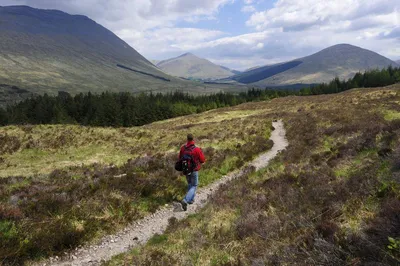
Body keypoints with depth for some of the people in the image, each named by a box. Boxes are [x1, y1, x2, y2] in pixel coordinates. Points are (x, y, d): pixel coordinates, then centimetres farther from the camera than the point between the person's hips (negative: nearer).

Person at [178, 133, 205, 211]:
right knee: (194, 186, 9)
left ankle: (191, 199, 36)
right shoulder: (197, 149, -24)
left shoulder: (183, 148, -11)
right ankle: (185, 200, -8)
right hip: (194, 170, -4)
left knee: (190, 184, 26)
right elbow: (203, 160, -12)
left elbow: (180, 158, 3)